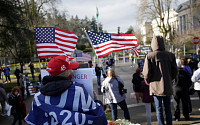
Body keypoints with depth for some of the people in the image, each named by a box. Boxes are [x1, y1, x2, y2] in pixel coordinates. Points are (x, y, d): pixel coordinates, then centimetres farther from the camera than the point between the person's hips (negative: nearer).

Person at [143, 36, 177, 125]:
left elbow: (146, 73, -12)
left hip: (156, 86, -3)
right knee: (168, 108, 15)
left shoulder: (149, 56, -11)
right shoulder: (170, 55, -2)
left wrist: (148, 82, 7)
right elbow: (175, 71, 3)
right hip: (168, 86, 3)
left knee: (159, 109, 5)